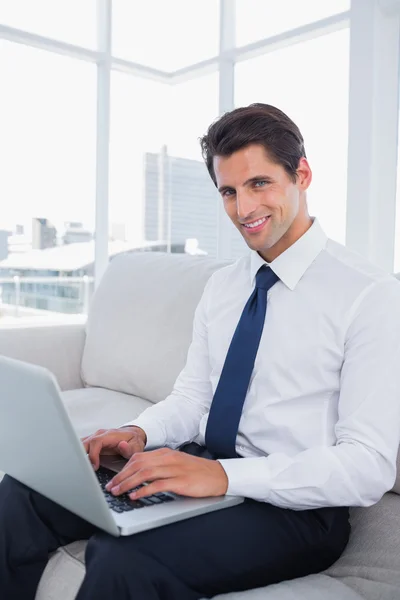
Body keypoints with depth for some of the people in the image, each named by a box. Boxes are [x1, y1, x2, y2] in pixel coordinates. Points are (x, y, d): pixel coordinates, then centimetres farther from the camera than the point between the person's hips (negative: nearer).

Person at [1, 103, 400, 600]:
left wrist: (226, 475, -27)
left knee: (123, 559, -31)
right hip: (199, 467, 6)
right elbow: (192, 396, 13)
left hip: (292, 503, -5)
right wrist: (139, 432, -8)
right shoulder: (221, 285, 11)